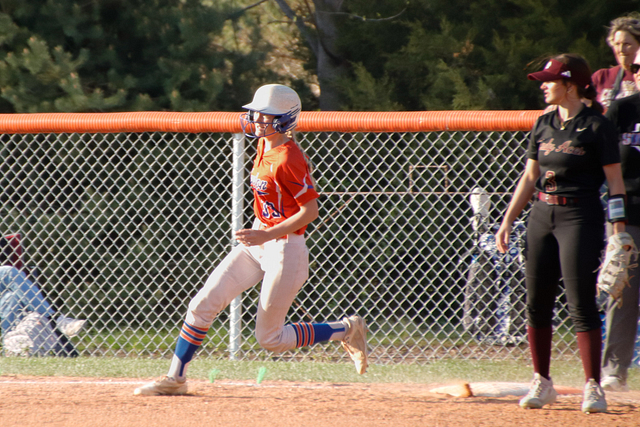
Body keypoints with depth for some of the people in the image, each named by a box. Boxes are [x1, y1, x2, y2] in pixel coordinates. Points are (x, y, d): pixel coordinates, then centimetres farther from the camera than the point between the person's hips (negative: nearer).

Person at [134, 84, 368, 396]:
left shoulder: (288, 159, -22)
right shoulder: (264, 146, 2)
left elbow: (310, 210, -22)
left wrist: (267, 235, -27)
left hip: (284, 249, -9)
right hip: (257, 243, 9)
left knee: (270, 339, 0)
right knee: (203, 304, -1)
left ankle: (346, 330, 15)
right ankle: (176, 378, 6)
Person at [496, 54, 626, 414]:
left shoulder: (597, 127, -7)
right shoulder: (543, 125, 11)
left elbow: (615, 181, -7)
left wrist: (619, 230, -13)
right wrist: (508, 220, 13)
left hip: (582, 217, -6)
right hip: (542, 216, 6)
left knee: (582, 304, -9)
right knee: (536, 302, 7)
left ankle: (593, 386, -3)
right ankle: (542, 383, 18)